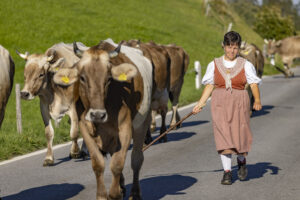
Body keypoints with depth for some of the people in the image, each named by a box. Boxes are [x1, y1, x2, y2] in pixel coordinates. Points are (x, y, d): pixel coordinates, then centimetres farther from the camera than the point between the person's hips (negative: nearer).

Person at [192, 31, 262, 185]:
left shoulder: (245, 65, 3)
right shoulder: (214, 64, 7)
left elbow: (254, 84, -3)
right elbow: (209, 86, 10)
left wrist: (257, 100, -20)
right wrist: (200, 103, 2)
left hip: (239, 104, -1)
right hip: (220, 104, 1)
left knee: (241, 135, -3)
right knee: (223, 137, -7)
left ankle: (241, 161, 28)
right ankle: (227, 172, -1)